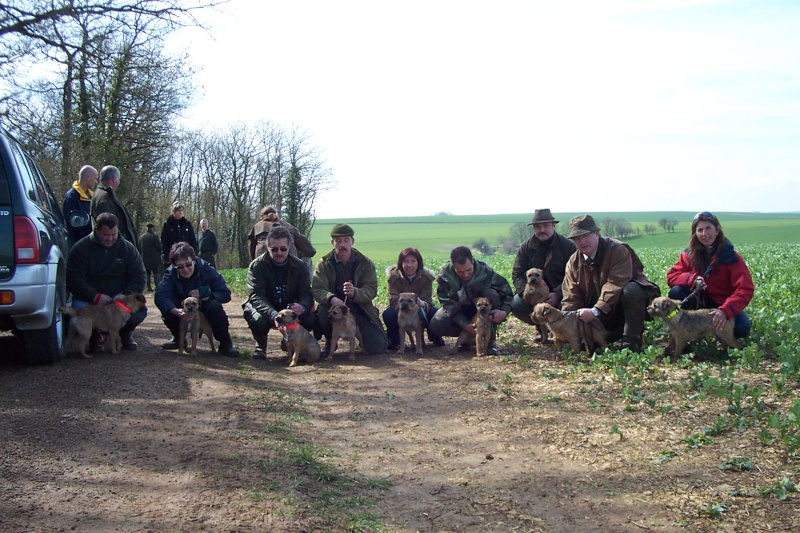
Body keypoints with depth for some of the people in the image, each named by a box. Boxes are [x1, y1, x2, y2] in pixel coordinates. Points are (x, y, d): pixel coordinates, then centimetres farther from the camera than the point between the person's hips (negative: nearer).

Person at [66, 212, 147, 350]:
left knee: (140, 310, -29)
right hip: (89, 299, -1)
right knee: (79, 308, -35)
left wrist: (126, 295, -19)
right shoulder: (81, 248, -2)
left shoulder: (127, 248, 5)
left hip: (120, 297, 1)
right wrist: (95, 297, -24)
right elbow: (73, 279, -10)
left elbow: (139, 276, 1)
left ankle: (125, 333, 8)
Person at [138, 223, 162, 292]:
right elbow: (159, 247, -11)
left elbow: (139, 248, 13)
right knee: (156, 273, -1)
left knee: (148, 273, 11)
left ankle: (149, 287, 12)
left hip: (144, 259, 5)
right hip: (154, 259, -5)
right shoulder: (154, 236, -14)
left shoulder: (141, 237, 6)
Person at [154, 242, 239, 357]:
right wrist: (176, 311, -54)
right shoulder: (171, 273, -20)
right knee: (167, 310, -29)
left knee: (214, 306, -34)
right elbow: (160, 296, -36)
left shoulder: (207, 270, -20)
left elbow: (226, 294, -17)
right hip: (184, 314, 2)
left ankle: (225, 344, -15)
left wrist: (204, 295, -33)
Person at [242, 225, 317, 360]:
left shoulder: (299, 266, -5)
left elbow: (306, 294, -10)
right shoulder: (256, 266, -14)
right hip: (265, 310, -3)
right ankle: (260, 345, 1)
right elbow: (256, 296, -24)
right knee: (258, 320, -37)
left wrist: (302, 307, -37)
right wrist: (273, 315, -44)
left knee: (311, 320, -26)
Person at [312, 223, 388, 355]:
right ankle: (330, 343, -2)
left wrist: (354, 292, -36)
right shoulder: (324, 263, -4)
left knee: (376, 348, -13)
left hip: (360, 308, 0)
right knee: (322, 313, -35)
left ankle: (359, 333, 25)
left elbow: (371, 290, -13)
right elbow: (317, 290, -14)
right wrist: (332, 299, -38)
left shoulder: (366, 263, -5)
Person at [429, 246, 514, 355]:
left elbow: (507, 293, -14)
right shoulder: (444, 275, -23)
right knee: (436, 325, -28)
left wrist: (504, 312, -34)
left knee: (491, 294, -32)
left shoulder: (485, 271, -23)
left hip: (480, 310, 0)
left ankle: (491, 339, -20)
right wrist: (465, 325, -36)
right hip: (458, 311, 0)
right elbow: (448, 304, -23)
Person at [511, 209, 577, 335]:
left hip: (559, 295, -3)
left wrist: (557, 294, -26)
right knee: (515, 305, -24)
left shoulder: (568, 246, -5)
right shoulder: (526, 248, 2)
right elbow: (517, 275, -1)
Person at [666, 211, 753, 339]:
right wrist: (692, 278, -30)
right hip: (700, 302, 2)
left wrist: (725, 310, -41)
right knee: (676, 292, -27)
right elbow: (672, 276, -9)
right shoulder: (689, 255, -7)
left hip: (723, 305, -2)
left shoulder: (731, 257, -17)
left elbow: (745, 290, -25)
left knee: (742, 328, -30)